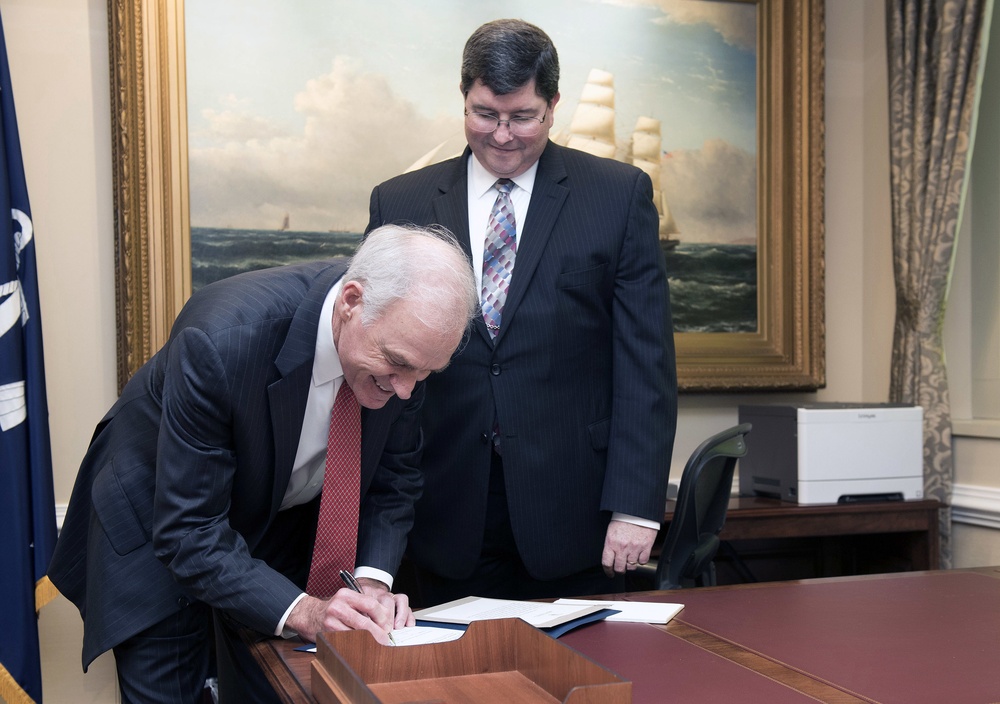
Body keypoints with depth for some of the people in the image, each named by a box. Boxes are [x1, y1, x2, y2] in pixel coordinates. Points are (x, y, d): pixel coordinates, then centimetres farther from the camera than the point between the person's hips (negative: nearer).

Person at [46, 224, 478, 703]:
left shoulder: (407, 341, -22)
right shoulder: (221, 340, -38)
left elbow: (393, 480, -6)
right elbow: (188, 530, -32)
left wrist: (373, 578, -22)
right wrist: (300, 610, -40)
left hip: (285, 522, 4)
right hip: (158, 521, -4)